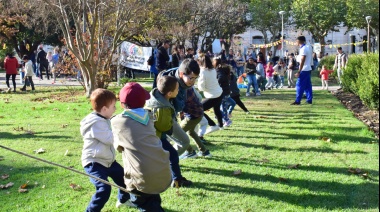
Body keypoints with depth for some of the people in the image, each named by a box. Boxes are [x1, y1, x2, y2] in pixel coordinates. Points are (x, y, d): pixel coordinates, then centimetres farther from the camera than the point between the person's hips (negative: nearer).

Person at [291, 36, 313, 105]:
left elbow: (302, 61, -20)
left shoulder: (303, 49, -16)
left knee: (299, 86, -7)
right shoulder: (308, 47, 14)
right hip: (308, 69, 10)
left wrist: (299, 71, -20)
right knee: (308, 86, 11)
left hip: (304, 70, -10)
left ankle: (297, 101, -7)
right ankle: (309, 100, 12)